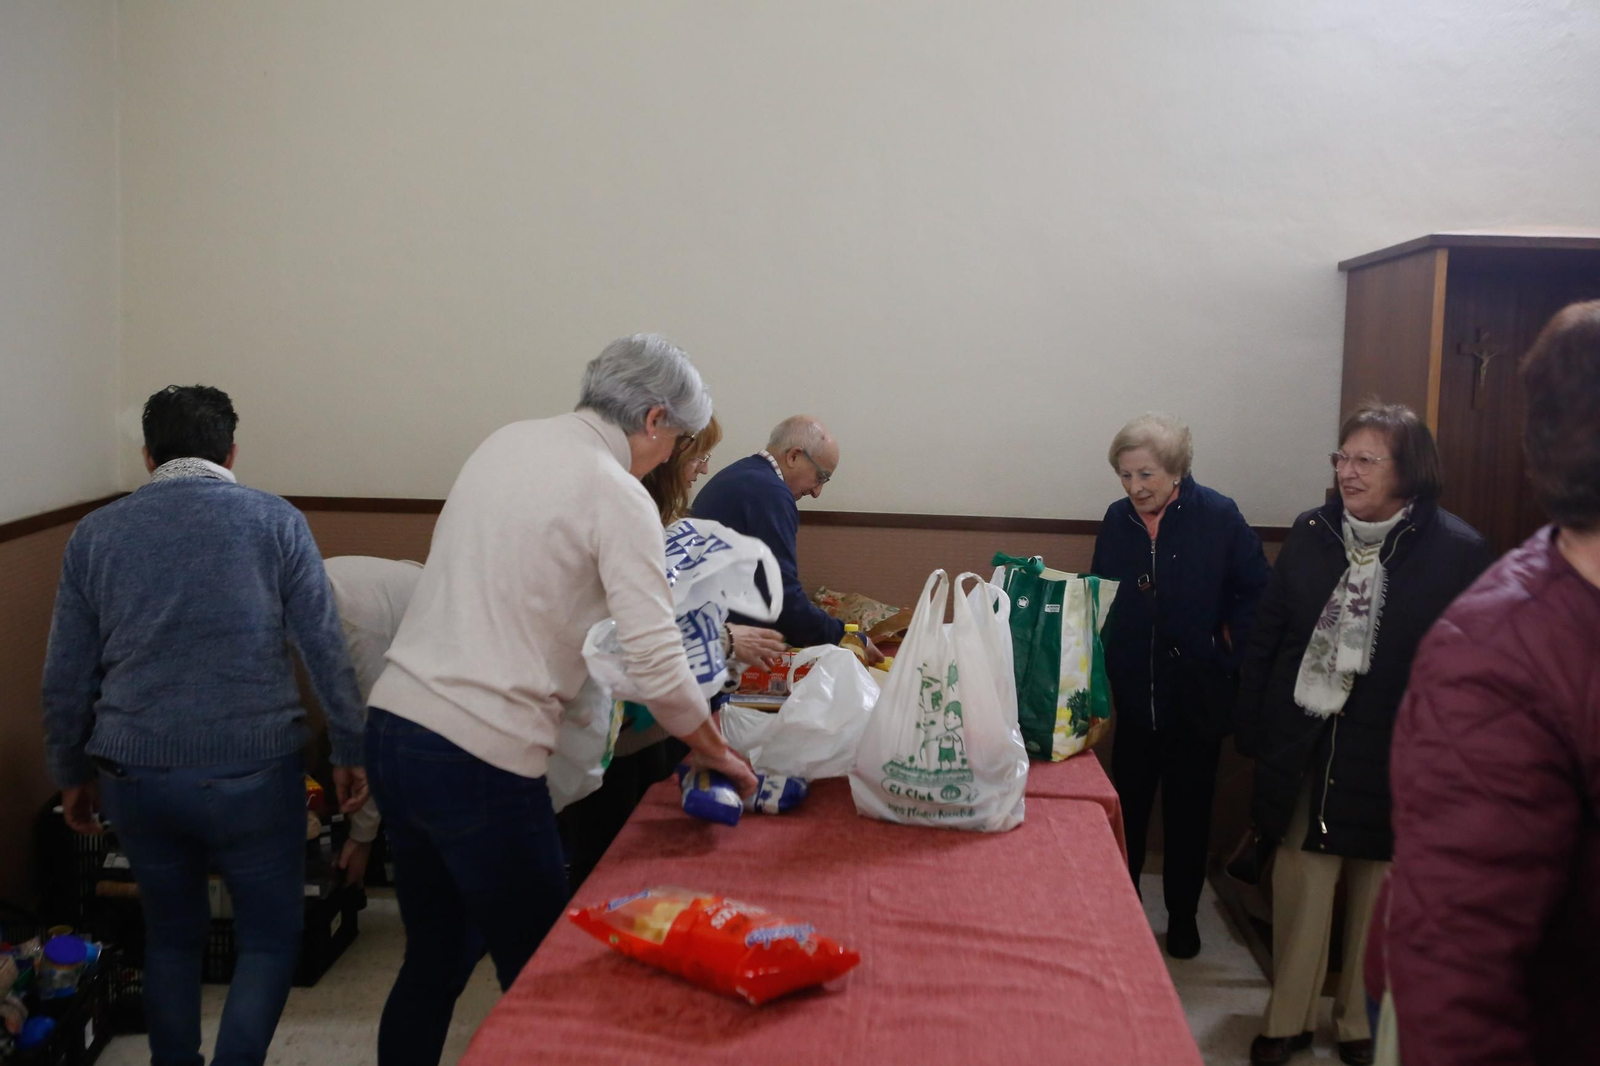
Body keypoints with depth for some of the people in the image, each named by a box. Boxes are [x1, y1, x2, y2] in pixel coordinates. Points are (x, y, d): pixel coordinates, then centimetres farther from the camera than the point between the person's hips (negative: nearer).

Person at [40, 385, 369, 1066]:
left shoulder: (94, 534, 6)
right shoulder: (276, 522, -2)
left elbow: (66, 676, 9)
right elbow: (326, 650, -5)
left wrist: (72, 773, 20)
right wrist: (350, 751, 4)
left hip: (136, 777, 3)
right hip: (251, 772, -3)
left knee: (171, 935, 22)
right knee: (270, 940, 12)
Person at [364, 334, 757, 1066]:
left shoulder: (504, 442, 11)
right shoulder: (618, 497, -10)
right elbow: (658, 666, -15)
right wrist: (715, 751, 3)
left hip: (392, 723, 8)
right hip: (478, 757, -7)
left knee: (431, 961, 20)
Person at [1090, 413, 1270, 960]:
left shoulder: (1218, 516, -11)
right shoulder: (1117, 520, -1)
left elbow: (1256, 591, -5)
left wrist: (1229, 644, -12)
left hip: (1196, 694, -2)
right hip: (1133, 693, 3)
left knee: (1188, 809, 11)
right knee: (1127, 802, 11)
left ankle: (1183, 916, 28)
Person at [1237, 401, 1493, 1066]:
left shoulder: (1456, 551, -9)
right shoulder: (1312, 533, 2)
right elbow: (1266, 636, 6)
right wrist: (1253, 731, 4)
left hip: (1391, 756, -2)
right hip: (1302, 745, 3)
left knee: (1377, 894, 12)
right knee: (1299, 882, 10)